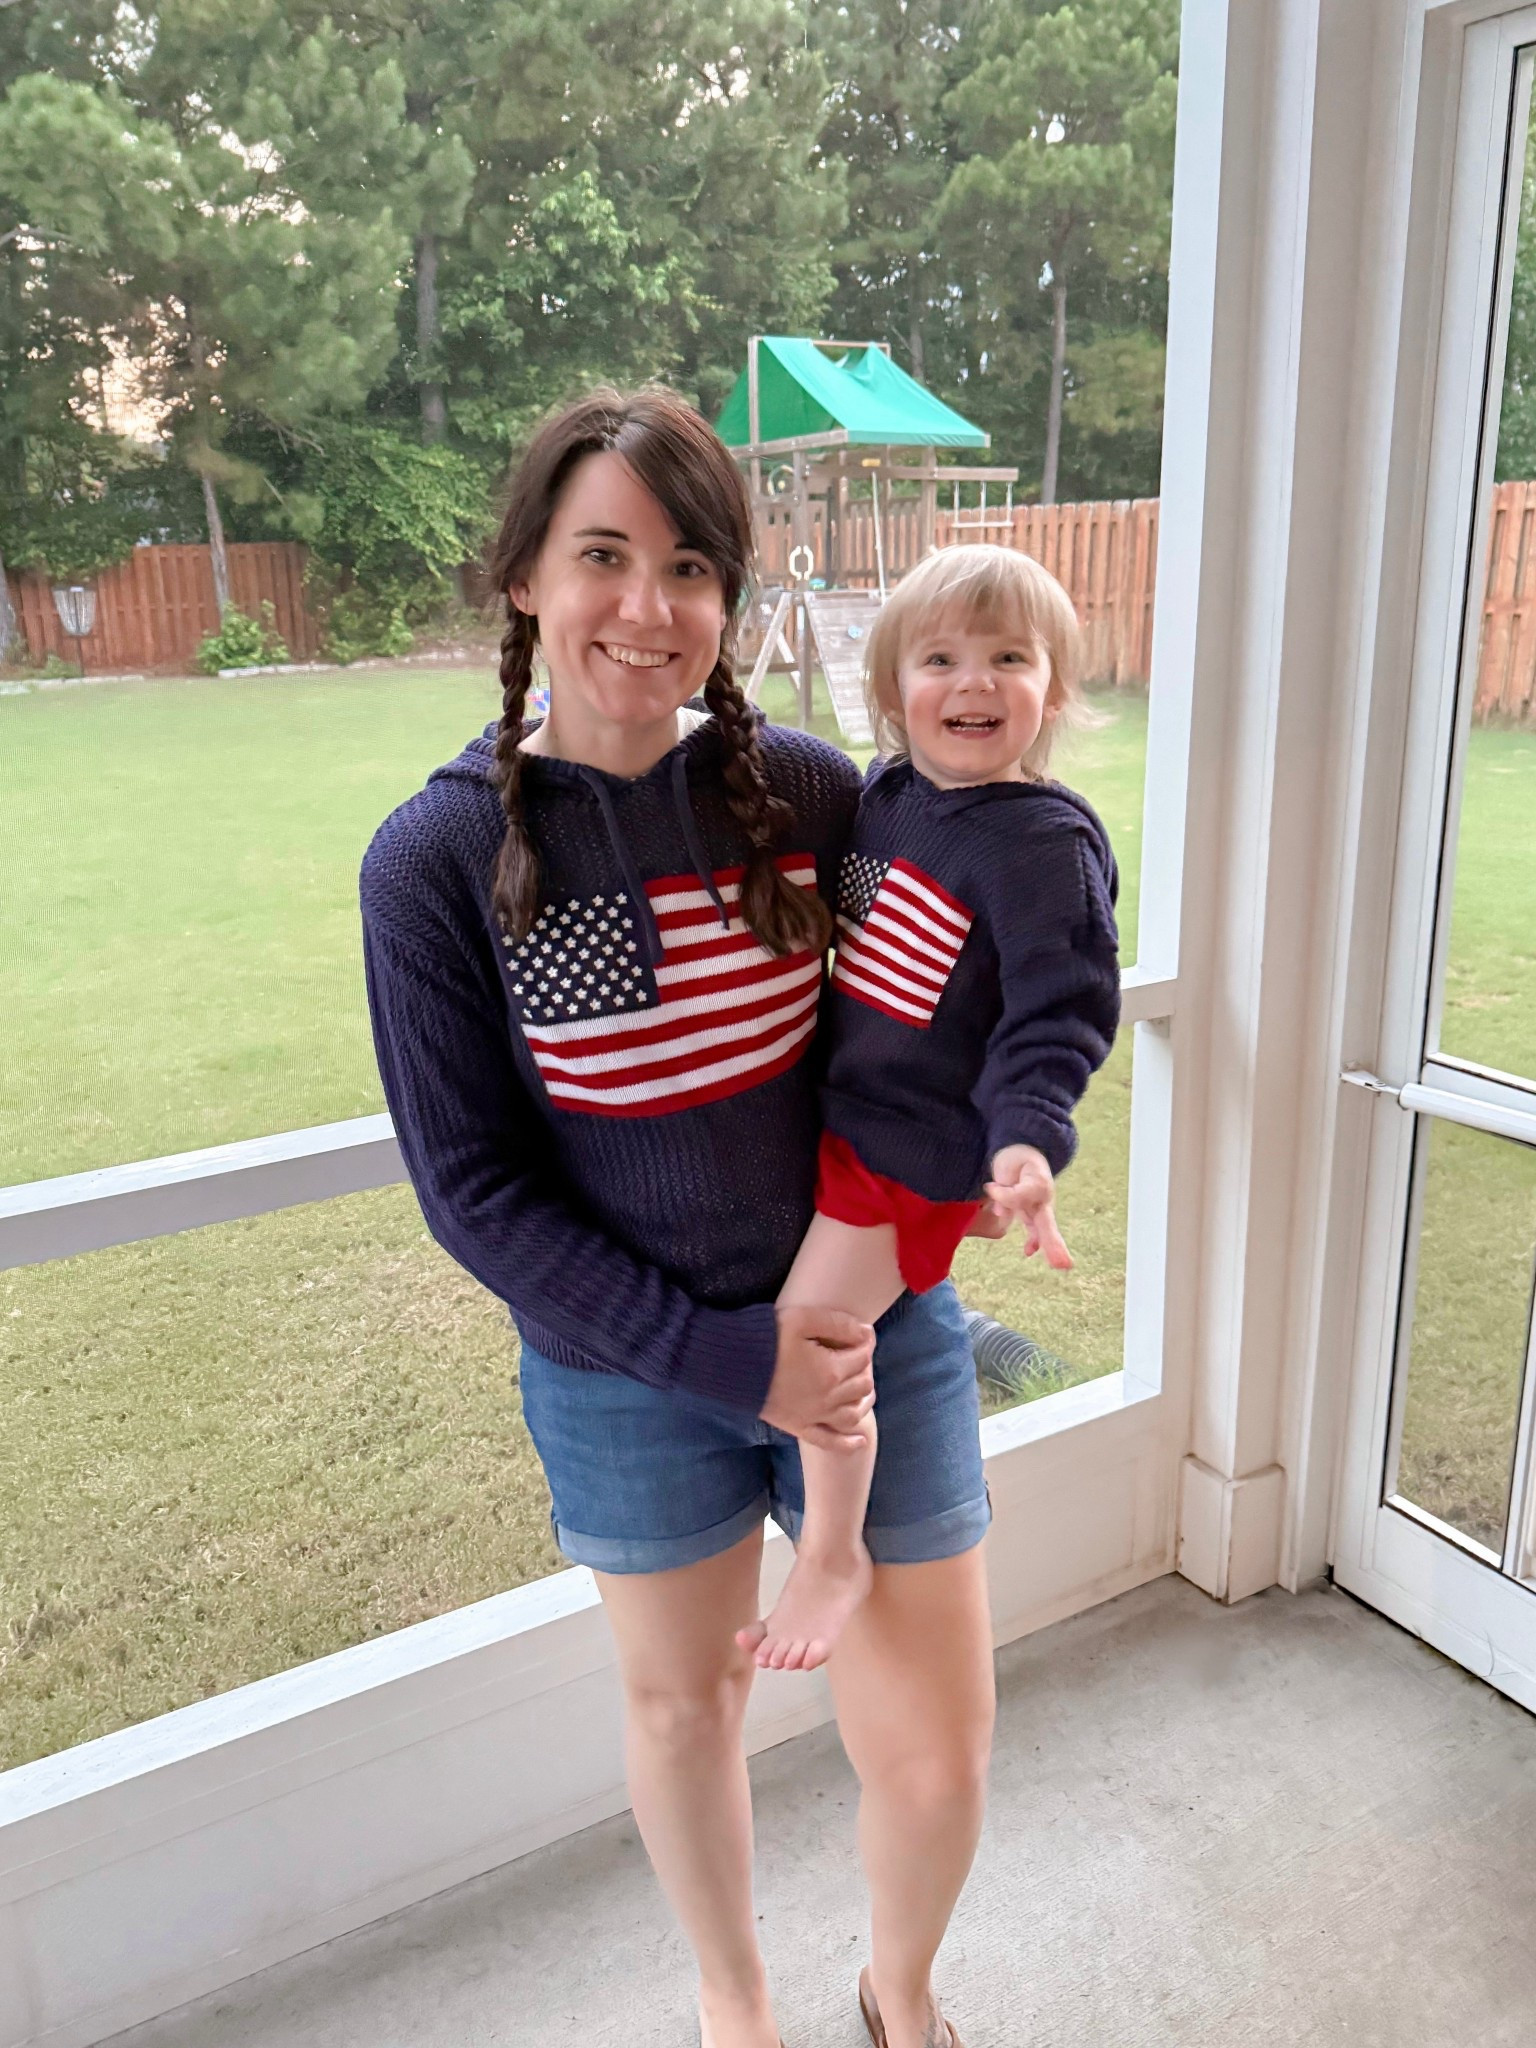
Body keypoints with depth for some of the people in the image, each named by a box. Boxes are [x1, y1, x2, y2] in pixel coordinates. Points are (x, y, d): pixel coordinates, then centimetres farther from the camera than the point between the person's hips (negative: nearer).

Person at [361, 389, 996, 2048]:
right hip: (625, 1373, 0)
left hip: (873, 1331, 1)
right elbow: (472, 1186, -12)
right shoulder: (437, 856, -14)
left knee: (934, 1751, 8)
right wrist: (720, 1352, -15)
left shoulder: (809, 791, -10)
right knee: (682, 1698, 22)